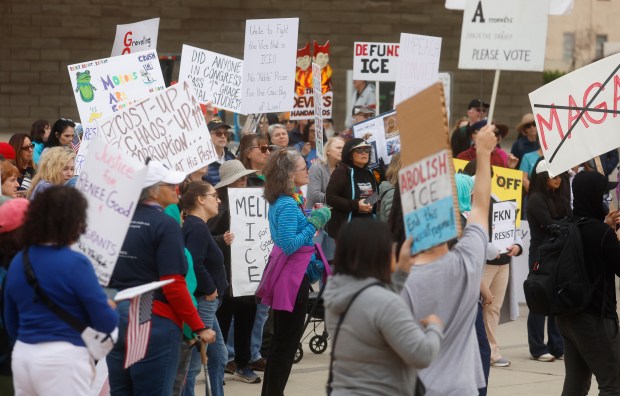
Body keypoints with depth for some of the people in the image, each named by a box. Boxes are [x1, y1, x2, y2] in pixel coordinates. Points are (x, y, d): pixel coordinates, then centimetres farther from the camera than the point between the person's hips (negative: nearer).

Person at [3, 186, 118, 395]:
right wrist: (110, 308, 11)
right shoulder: (74, 263, -13)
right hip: (61, 360, -7)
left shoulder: (18, 261, 7)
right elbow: (106, 322, -11)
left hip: (21, 356, 7)